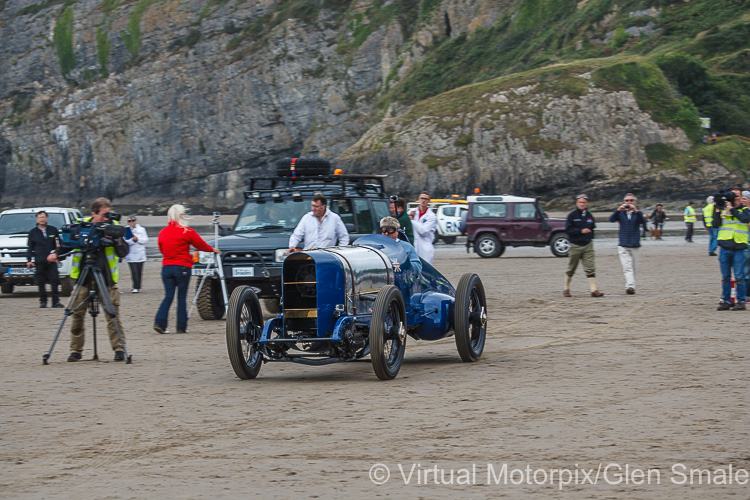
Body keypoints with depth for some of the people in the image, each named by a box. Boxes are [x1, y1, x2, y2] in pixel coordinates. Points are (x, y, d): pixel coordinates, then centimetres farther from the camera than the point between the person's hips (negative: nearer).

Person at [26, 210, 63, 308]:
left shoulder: (53, 230, 11)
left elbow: (58, 244, 15)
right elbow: (29, 248, 13)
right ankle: (43, 301, 9)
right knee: (41, 282, 1)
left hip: (51, 260, 0)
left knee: (55, 281, -7)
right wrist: (29, 260, 4)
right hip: (39, 261, 1)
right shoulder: (33, 232, 12)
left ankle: (56, 301, -4)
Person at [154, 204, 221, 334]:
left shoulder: (163, 232, 6)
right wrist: (213, 250, 23)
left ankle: (159, 322, -9)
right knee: (182, 297, 3)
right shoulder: (187, 232, -7)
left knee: (168, 296, 6)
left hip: (166, 267, 4)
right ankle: (181, 327, 4)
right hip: (182, 267, -4)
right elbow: (201, 245, 5)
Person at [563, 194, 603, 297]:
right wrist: (581, 231, -20)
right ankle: (566, 288, 22)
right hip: (575, 245, -3)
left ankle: (593, 290, -12)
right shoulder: (572, 215, -3)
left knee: (590, 268, -7)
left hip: (588, 245, 3)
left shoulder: (589, 215, 10)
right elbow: (568, 229, -10)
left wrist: (591, 238, 11)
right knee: (571, 269, 7)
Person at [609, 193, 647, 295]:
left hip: (635, 245, 1)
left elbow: (643, 221, -13)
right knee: (627, 268, -14)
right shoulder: (620, 213, 7)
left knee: (633, 268, 7)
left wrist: (636, 211, -31)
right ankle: (630, 286, -24)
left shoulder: (638, 213, 7)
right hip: (623, 246, -1)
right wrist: (618, 210, -28)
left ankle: (629, 287, 19)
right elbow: (611, 219, -10)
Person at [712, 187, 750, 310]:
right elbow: (715, 225, 3)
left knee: (739, 277, -4)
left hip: (739, 248, -2)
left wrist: (732, 208, -12)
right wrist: (717, 211, -6)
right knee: (725, 277, 6)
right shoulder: (722, 210, 11)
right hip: (724, 248, 2)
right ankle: (726, 301, 13)